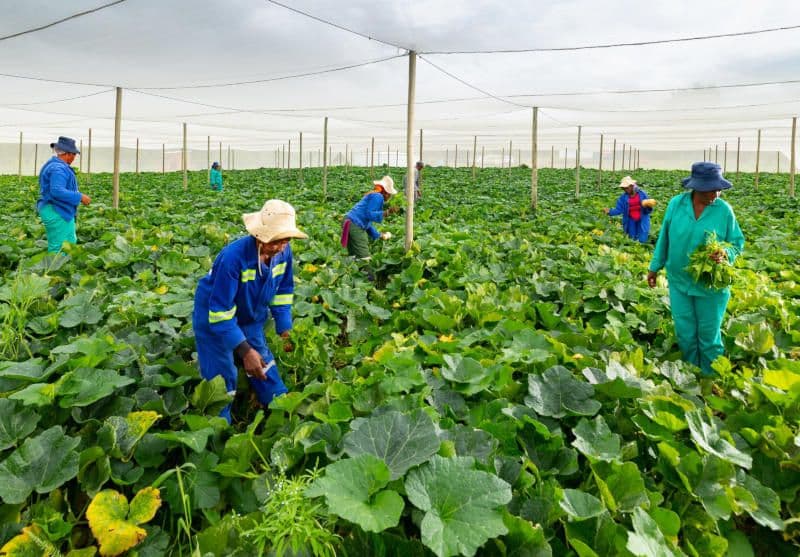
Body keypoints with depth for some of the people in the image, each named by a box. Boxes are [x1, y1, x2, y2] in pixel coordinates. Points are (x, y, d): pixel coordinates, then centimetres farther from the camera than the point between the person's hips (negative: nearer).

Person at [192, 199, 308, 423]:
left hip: (251, 319, 5)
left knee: (265, 372, 11)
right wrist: (245, 350, -35)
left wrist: (284, 329, -8)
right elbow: (220, 311, -34)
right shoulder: (233, 257, -37)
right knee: (222, 381, -3)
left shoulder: (283, 252, -18)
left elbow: (282, 292, -1)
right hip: (214, 319, -5)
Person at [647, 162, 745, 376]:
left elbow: (738, 243, -2)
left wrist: (726, 253, -24)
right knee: (685, 334, 12)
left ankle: (711, 379, 29)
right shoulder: (676, 204, -5)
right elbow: (664, 237, 5)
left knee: (709, 335, 10)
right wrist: (655, 267, 11)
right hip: (679, 281, 2)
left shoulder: (724, 210, -10)